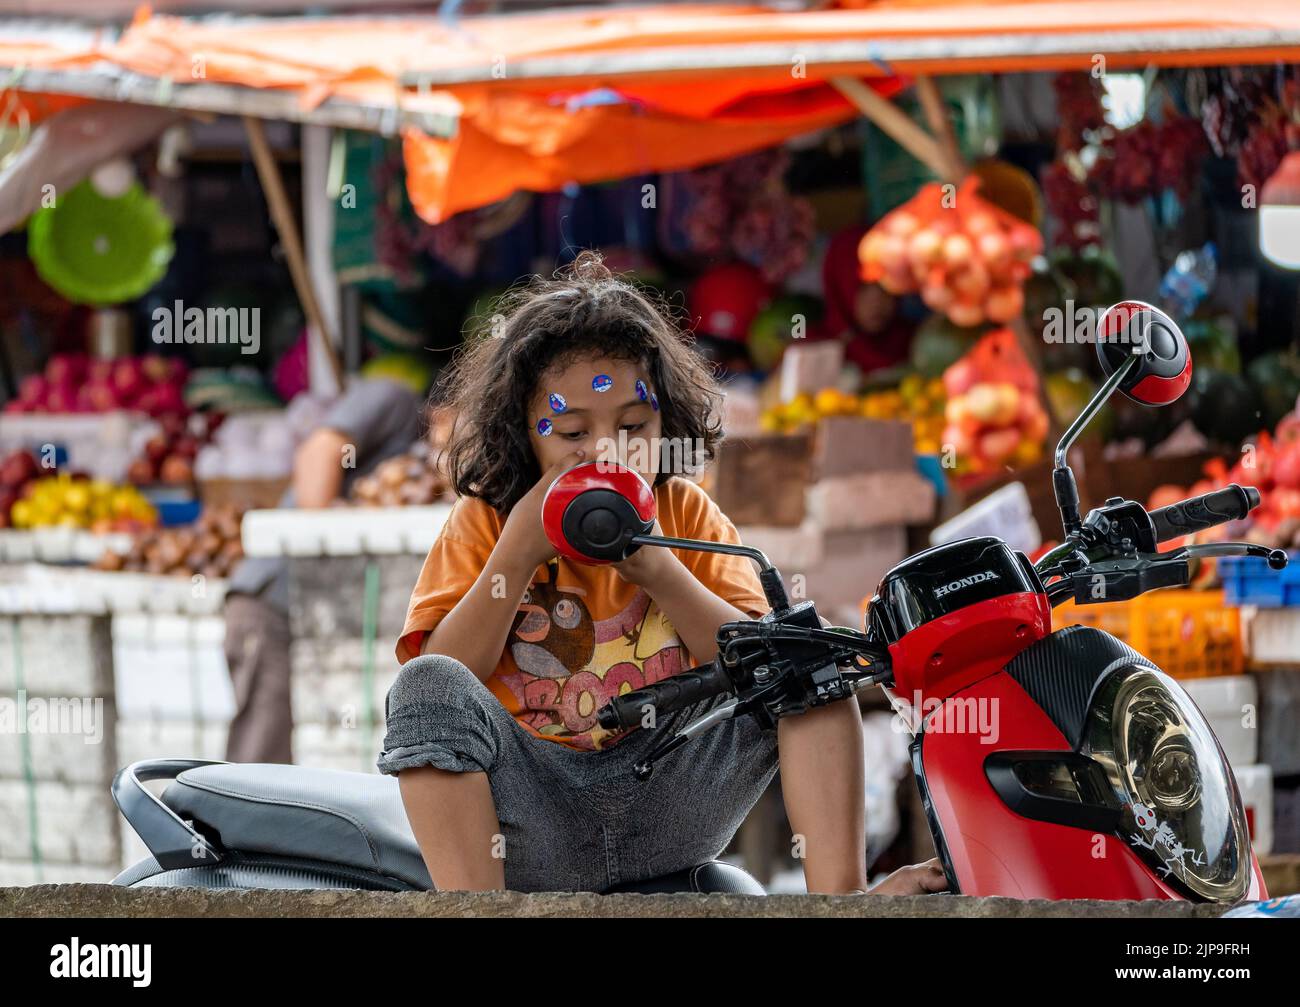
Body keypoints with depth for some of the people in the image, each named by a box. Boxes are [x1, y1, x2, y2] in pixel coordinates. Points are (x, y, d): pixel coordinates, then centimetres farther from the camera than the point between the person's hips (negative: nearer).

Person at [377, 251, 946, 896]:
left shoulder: (684, 512, 9)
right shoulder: (485, 521, 4)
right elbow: (441, 681, -9)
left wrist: (652, 563, -15)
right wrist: (520, 551, -14)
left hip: (667, 808, 2)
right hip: (533, 824, -2)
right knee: (427, 686, -27)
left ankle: (839, 893, -25)